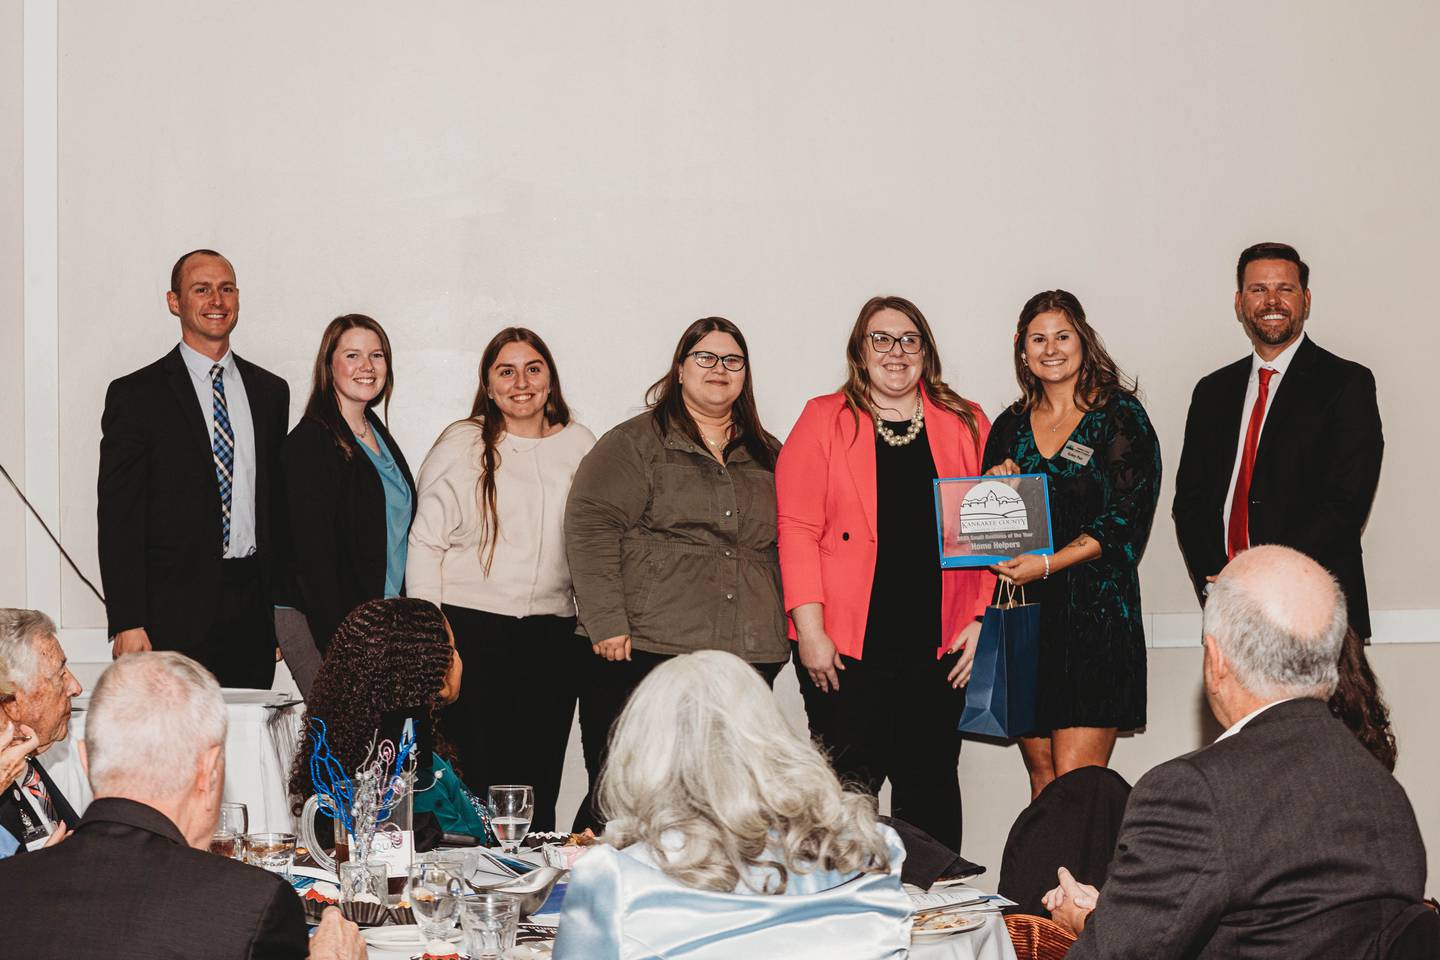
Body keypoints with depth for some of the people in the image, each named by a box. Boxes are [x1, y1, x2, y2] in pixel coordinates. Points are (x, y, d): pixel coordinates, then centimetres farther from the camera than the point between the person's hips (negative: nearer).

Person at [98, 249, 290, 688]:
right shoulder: (136, 394, 0)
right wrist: (127, 622, -11)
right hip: (175, 612, -4)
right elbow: (118, 517, -4)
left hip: (253, 606, 4)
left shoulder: (270, 391, 14)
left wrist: (280, 608, 10)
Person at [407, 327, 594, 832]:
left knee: (540, 782, 4)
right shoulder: (461, 445, 1)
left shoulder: (579, 445, 11)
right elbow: (425, 540, 1)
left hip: (554, 634, 3)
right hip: (474, 627, -3)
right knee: (480, 776, -3)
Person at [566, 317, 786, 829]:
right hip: (645, 656, -4)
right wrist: (607, 624, -13)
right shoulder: (635, 443, 3)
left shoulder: (768, 457, 18)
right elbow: (590, 528, -6)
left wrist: (789, 632, 13)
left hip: (749, 662, 4)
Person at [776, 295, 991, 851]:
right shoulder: (824, 420, 2)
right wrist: (810, 630, -10)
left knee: (931, 783, 8)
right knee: (849, 784, 0)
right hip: (847, 646, -2)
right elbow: (797, 528, -3)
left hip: (938, 644, 3)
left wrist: (979, 619, 1)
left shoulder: (967, 425, 10)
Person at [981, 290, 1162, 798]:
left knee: (1076, 781, -11)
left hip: (1094, 609, -5)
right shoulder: (1010, 426, 15)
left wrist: (1048, 563, -17)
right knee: (1042, 778, 6)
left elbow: (1125, 518, -9)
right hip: (1025, 614, 5)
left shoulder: (1120, 417, 0)